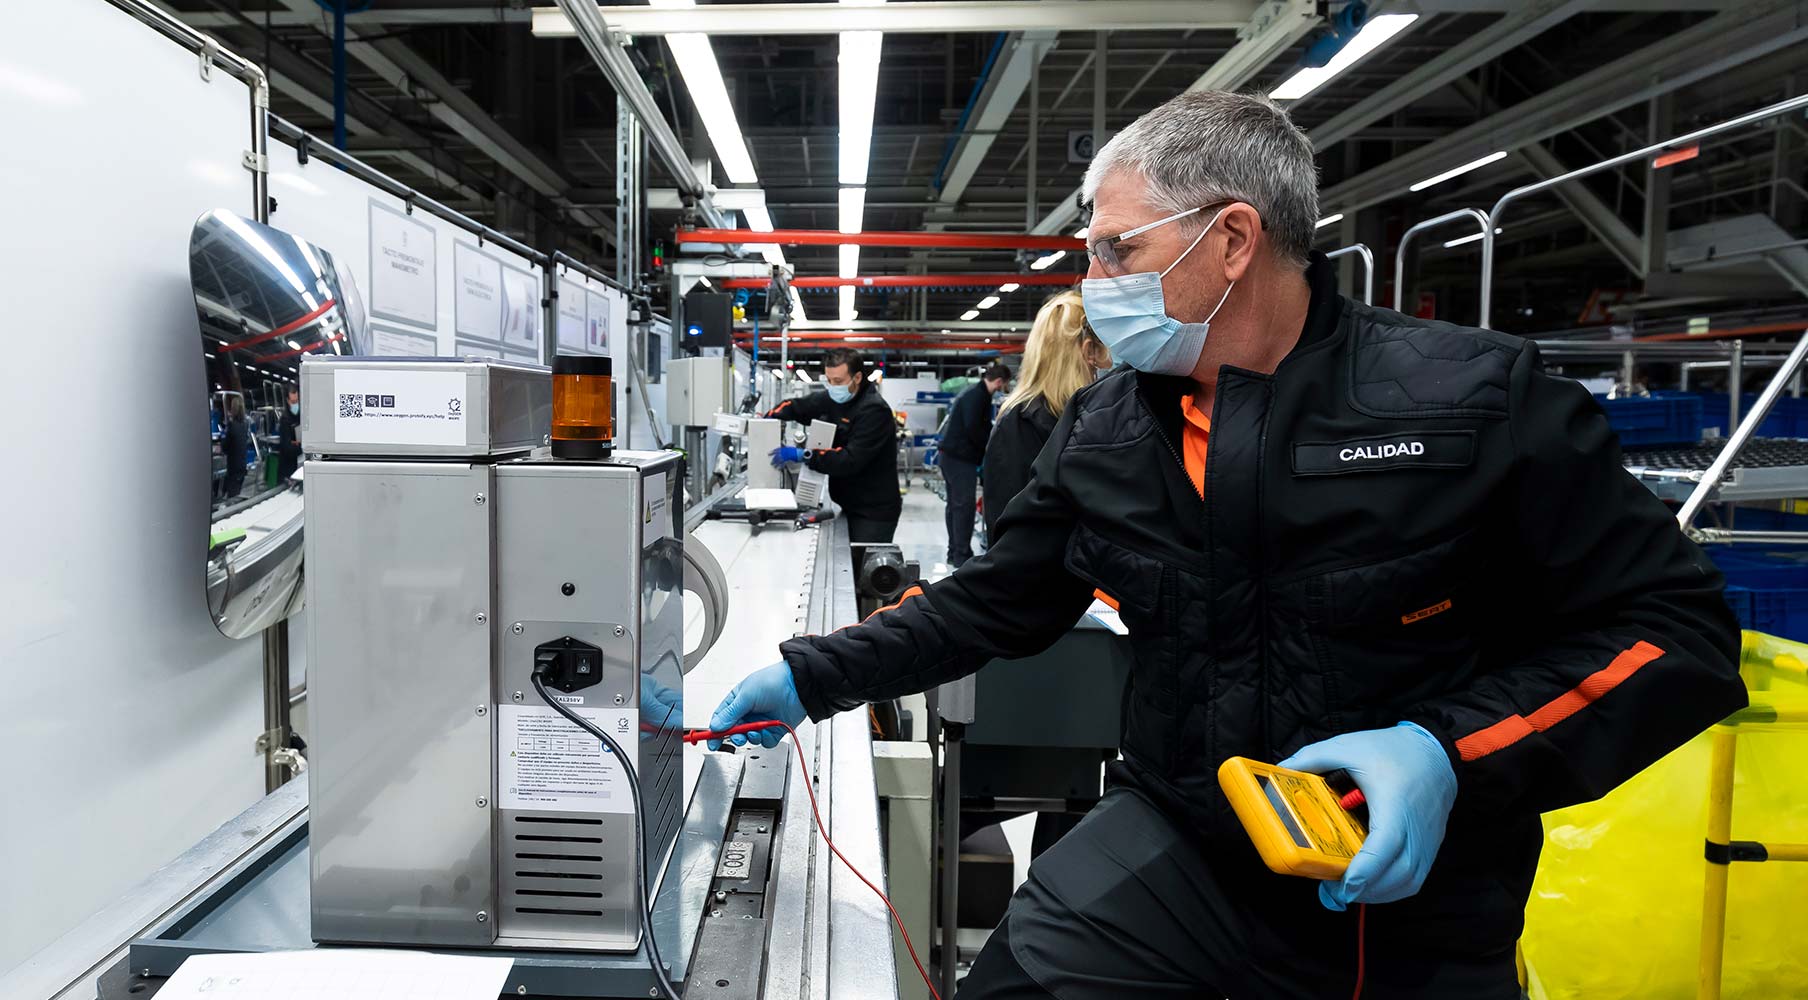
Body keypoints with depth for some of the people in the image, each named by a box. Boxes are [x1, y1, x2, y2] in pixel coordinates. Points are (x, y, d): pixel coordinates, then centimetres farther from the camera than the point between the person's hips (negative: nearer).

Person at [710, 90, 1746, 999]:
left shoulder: (1480, 398, -15)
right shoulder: (1105, 429, -2)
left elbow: (1680, 626, -11)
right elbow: (992, 606, 6)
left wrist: (1452, 751, -24)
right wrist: (814, 675, 2)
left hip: (1416, 905, -2)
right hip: (1177, 839, 3)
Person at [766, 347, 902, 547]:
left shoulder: (874, 411, -20)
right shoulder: (833, 399, 5)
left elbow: (851, 460, -27)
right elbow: (794, 406, 16)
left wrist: (802, 455, -30)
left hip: (874, 513, -8)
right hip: (850, 507, 8)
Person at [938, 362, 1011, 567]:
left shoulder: (975, 392, 16)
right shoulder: (977, 395, -15)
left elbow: (983, 426, 21)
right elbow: (973, 428, -20)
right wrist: (991, 447, -9)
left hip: (951, 455, 11)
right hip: (960, 457, -11)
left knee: (955, 504, 13)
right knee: (965, 505, -8)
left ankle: (954, 552, 19)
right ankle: (962, 555, -7)